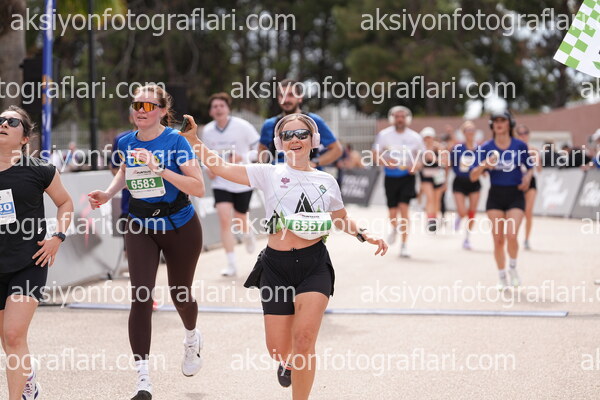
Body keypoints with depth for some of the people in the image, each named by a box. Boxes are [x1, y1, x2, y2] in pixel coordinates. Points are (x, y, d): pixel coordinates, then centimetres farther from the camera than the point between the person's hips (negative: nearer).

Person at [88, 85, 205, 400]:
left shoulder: (175, 141, -15)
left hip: (180, 228, -3)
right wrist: (108, 194, 5)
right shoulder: (126, 142, -1)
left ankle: (192, 338, 50)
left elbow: (199, 188, -22)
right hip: (140, 228, 3)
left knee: (180, 296, 13)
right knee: (141, 298, -12)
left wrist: (161, 170, -31)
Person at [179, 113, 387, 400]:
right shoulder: (268, 174, 5)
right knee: (278, 349, 3)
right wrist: (193, 140, -9)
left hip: (314, 265, 0)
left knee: (304, 338, -17)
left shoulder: (327, 181, 11)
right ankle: (289, 362, 42)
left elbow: (342, 220, 24)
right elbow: (220, 167, 0)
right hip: (276, 265, 0)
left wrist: (365, 235, 8)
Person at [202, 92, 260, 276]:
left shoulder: (242, 126, -12)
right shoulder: (207, 131, -1)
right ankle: (231, 264, -8)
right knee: (224, 219, -13)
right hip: (221, 183, 2)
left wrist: (243, 157, -22)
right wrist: (208, 168, -2)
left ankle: (248, 234, 49)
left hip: (243, 182, -2)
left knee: (239, 221, 8)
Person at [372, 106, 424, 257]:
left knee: (404, 208, -15)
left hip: (407, 176, -1)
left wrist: (417, 166, -12)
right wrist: (385, 162, -19)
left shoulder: (414, 137, 1)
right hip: (390, 176, 1)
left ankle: (404, 245, -9)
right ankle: (395, 229, 42)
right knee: (392, 212, 4)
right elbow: (375, 156, 2)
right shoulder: (384, 135, -1)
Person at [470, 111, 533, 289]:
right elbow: (473, 177, -2)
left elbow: (530, 167, 13)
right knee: (498, 239, 2)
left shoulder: (520, 146, -1)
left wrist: (528, 177, -9)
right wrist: (484, 165, -21)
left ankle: (513, 267, 10)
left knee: (511, 235, -18)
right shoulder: (485, 148, -1)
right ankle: (502, 277, 19)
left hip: (515, 195, -1)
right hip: (495, 196, 1)